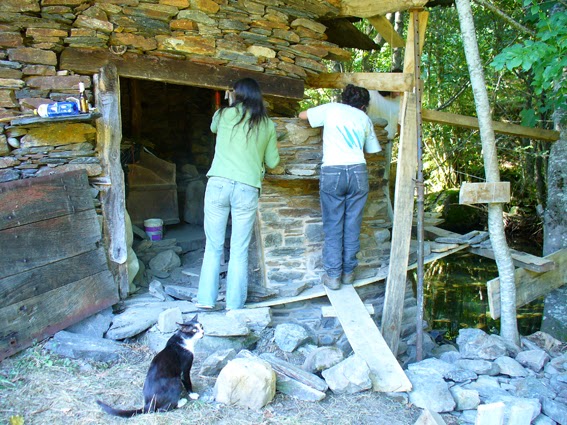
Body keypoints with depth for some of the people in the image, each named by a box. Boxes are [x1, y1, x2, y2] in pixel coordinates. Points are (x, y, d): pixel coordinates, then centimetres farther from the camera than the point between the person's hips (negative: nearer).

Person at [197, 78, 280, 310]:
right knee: (239, 251, 7)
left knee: (213, 247, 9)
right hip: (248, 189, 1)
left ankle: (206, 300, 12)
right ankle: (234, 304, 10)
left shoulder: (224, 114, 6)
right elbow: (273, 162, 15)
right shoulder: (267, 125, 9)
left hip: (218, 184, 0)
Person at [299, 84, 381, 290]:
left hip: (332, 171, -2)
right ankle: (348, 272, 18)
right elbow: (372, 149, 25)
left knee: (333, 227, 4)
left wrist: (322, 115, 40)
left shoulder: (330, 109, 12)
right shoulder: (364, 118, 18)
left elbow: (302, 115, 23)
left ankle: (333, 276, 5)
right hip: (358, 171, 2)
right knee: (352, 226, 10)